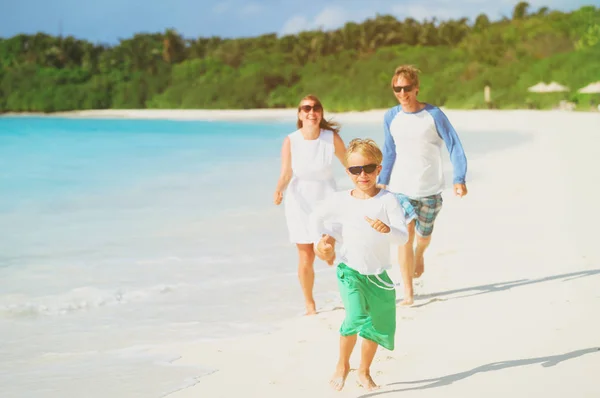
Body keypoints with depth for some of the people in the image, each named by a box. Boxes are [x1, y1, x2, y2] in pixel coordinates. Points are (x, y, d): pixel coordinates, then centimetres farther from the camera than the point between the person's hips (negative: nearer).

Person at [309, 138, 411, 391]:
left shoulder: (388, 200, -11)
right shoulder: (340, 200, -4)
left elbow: (403, 236, -19)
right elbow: (316, 218, 14)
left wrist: (387, 230, -38)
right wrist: (319, 243, 6)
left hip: (378, 275, 2)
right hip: (350, 271, -1)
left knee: (378, 327, 13)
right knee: (356, 317, -23)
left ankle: (364, 372, 36)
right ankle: (342, 366, 0)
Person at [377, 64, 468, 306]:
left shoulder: (433, 115, -9)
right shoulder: (391, 117, 0)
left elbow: (454, 146, -8)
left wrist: (459, 179, -18)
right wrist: (382, 182, 9)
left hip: (430, 188, -1)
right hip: (401, 187, 1)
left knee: (423, 235, 13)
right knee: (405, 236, -11)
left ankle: (419, 255, 50)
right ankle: (408, 292, -5)